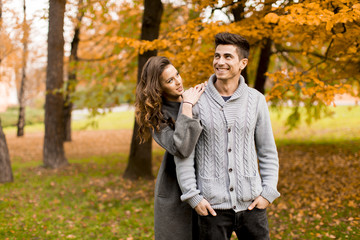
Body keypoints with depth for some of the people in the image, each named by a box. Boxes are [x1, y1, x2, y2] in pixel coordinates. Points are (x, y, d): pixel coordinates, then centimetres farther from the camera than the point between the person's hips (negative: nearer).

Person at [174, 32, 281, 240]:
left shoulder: (256, 100, 3)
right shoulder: (196, 100, -4)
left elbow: (267, 151, 9)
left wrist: (268, 192, 1)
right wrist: (193, 196, -7)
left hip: (250, 203, 2)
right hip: (212, 205, -2)